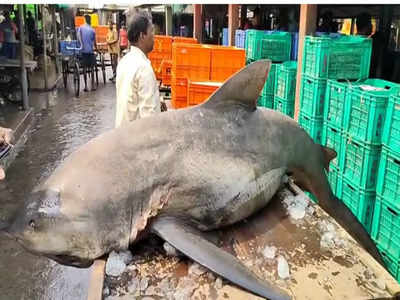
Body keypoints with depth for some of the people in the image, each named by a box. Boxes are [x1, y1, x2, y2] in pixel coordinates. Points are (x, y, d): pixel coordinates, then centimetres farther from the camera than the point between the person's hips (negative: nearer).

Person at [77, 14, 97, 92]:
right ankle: (93, 85, 6)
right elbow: (94, 42, 9)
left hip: (83, 50, 0)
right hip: (91, 51, 0)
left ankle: (86, 86, 1)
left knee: (84, 68, 4)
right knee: (91, 68, 8)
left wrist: (81, 44, -8)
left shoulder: (81, 28, 1)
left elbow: (78, 36, -14)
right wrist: (96, 48, 24)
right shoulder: (92, 30, 2)